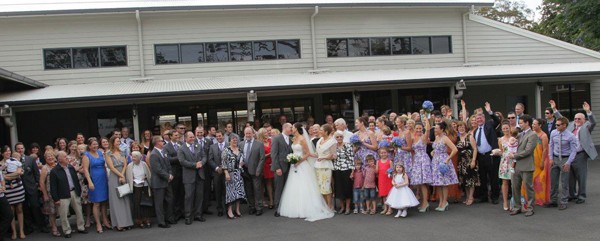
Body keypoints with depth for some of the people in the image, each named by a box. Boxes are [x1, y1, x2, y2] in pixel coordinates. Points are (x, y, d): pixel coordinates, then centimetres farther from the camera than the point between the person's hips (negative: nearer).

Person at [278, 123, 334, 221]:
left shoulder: (302, 139, -11)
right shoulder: (294, 139, 10)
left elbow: (307, 153, -10)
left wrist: (299, 161, -16)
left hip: (302, 165, -8)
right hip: (295, 165, 8)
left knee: (303, 188, -6)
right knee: (294, 188, 7)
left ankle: (306, 210, -1)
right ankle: (297, 210, 13)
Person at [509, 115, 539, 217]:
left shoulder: (532, 135, -9)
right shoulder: (520, 134, 16)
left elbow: (527, 151, -16)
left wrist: (514, 156, -10)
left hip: (526, 166, -8)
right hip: (517, 166, 8)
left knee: (528, 187, 3)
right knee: (515, 187, 10)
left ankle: (530, 208, 13)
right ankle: (517, 207, 21)